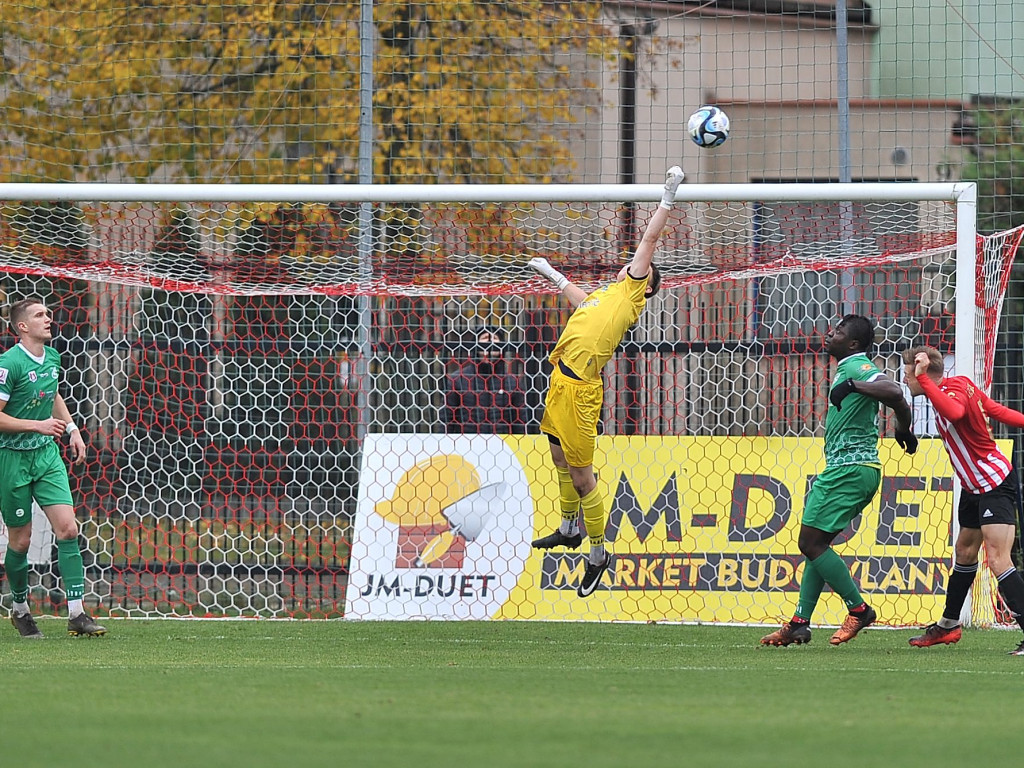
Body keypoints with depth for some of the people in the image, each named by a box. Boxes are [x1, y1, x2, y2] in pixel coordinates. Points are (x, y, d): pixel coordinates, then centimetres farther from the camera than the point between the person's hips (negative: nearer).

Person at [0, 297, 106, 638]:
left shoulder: (52, 358, 7)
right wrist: (39, 425, -22)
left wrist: (72, 429, 16)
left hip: (47, 454, 6)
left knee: (67, 528, -8)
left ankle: (76, 614, -9)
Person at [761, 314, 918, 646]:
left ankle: (859, 609, -4)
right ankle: (799, 623, 12)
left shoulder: (857, 368, -12)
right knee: (815, 544, 12)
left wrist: (851, 386, -29)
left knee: (811, 542, -9)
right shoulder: (849, 370, 18)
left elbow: (894, 392, -30)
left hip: (850, 468, -11)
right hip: (847, 467, 11)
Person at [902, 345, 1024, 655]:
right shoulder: (961, 384, 4)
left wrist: (923, 378, -43)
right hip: (976, 486, 11)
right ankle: (948, 626, 35)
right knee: (965, 551, 21)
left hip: (995, 484, -11)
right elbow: (997, 410, 10)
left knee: (998, 560, -17)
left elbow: (954, 411, -48)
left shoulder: (954, 393, -24)